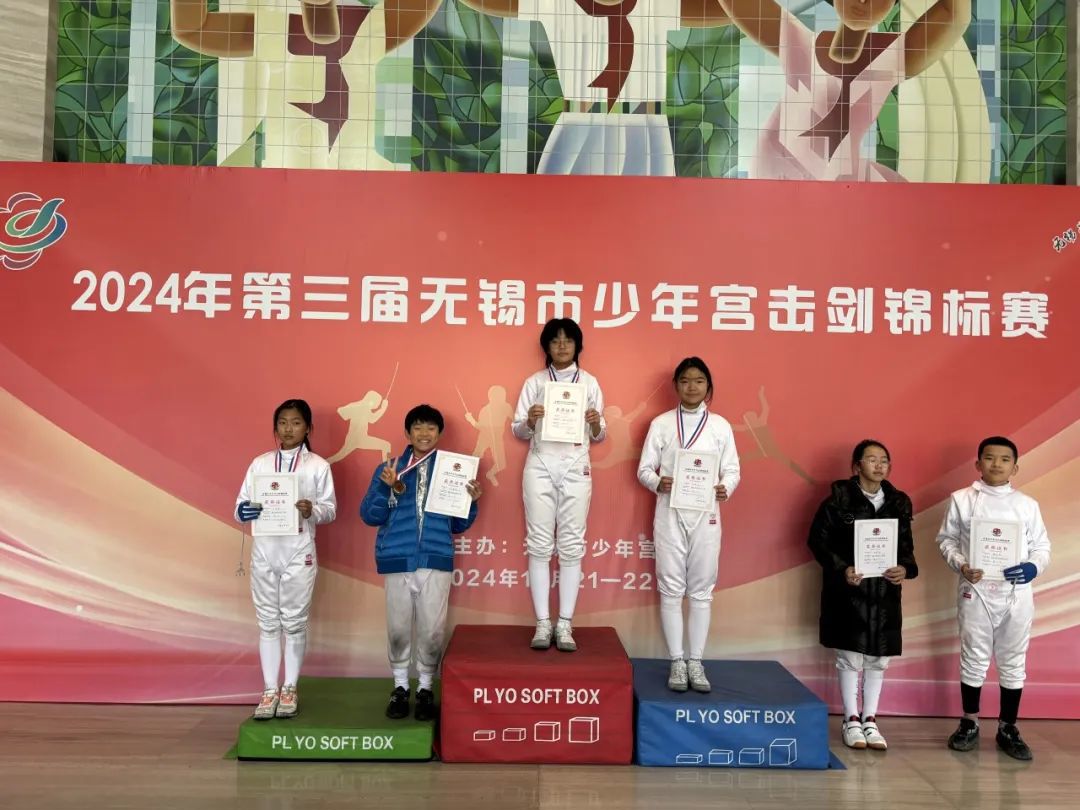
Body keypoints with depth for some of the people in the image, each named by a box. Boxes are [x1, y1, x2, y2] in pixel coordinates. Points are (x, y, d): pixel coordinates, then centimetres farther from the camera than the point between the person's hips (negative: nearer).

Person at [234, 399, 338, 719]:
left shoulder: (318, 465, 0)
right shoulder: (260, 463, 7)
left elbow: (330, 509, -1)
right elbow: (240, 507, 5)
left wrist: (312, 510, -22)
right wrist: (248, 511, -18)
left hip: (299, 552, -2)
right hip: (264, 551, 2)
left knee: (294, 621, 5)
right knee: (268, 622, 8)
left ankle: (290, 689, 17)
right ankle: (270, 690, 16)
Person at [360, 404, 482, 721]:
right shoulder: (388, 470, 6)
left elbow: (458, 525, 10)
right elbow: (369, 516, 0)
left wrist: (471, 501, -8)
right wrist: (387, 487, -14)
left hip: (436, 559, 0)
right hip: (398, 559, 0)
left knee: (432, 629, 3)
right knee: (398, 627, 6)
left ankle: (426, 688, 20)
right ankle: (400, 686, 24)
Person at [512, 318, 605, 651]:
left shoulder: (590, 382, 8)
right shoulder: (534, 382, 7)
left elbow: (598, 436, 8)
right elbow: (518, 431, 6)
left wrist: (596, 423, -14)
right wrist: (530, 420, -15)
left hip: (575, 468, 0)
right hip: (540, 467, 0)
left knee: (571, 546, 0)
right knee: (540, 545, -1)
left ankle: (565, 624, 5)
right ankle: (543, 623, 5)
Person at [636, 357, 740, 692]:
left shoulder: (720, 425, 6)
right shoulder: (661, 423, 3)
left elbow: (732, 470, 4)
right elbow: (644, 468, 1)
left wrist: (725, 489, -18)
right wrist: (658, 483, -20)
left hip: (705, 515, 1)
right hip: (670, 514, -1)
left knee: (702, 590, 6)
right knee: (671, 589, 2)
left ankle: (696, 663, 15)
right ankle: (677, 663, 12)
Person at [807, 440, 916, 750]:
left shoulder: (899, 502, 7)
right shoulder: (839, 498, -7)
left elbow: (906, 545, 12)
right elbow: (818, 539, -6)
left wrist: (905, 568, -8)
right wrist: (841, 569, -17)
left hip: (885, 591, 4)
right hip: (849, 589, -4)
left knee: (878, 658, 10)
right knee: (850, 657, 3)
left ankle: (870, 719, 23)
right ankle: (851, 719, 17)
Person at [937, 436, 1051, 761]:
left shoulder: (1027, 504, 4)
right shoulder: (962, 500, 1)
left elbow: (1042, 546, 6)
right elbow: (946, 539, 4)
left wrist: (1034, 567, -14)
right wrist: (960, 564, -13)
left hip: (1016, 594, 2)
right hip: (976, 591, -1)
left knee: (1013, 662, 10)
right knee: (974, 659, 8)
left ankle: (1008, 728, 23)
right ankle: (969, 724, 22)